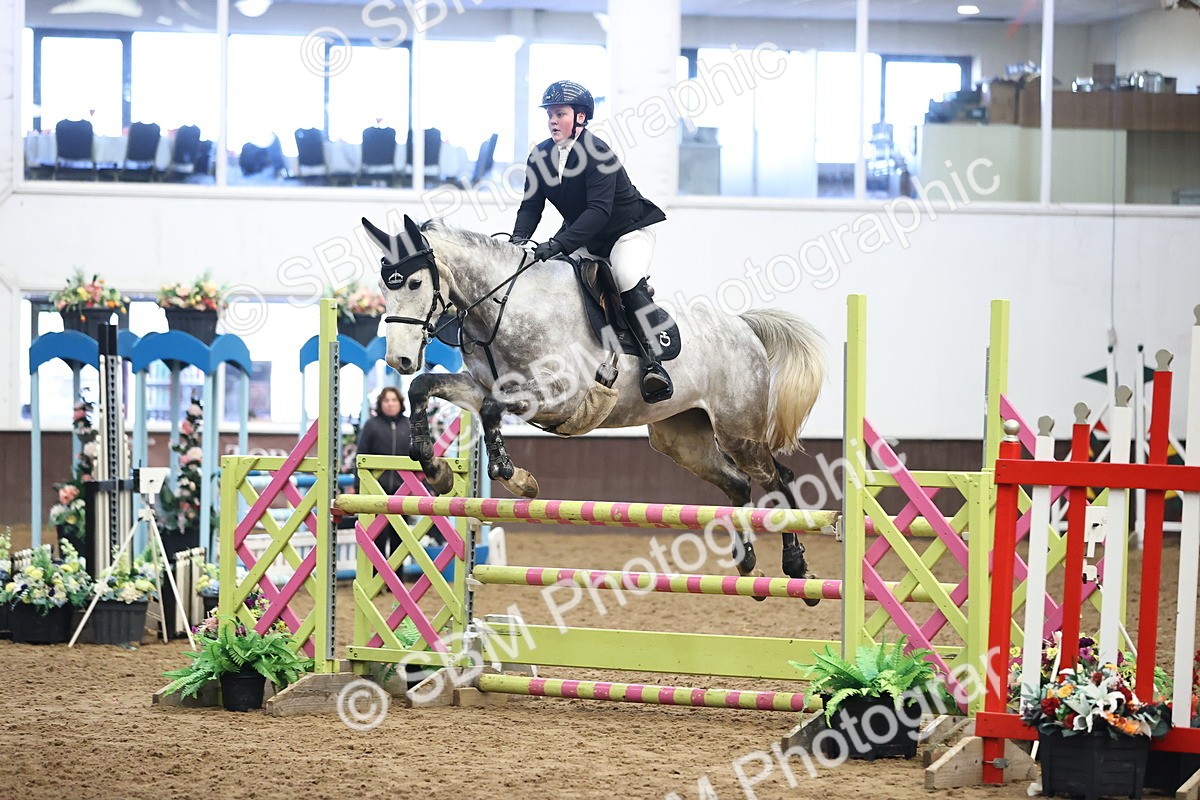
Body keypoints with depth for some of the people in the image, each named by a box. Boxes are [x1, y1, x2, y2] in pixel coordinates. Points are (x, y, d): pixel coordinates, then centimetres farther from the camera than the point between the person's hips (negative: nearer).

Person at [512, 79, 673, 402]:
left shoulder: (597, 152, -26)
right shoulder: (540, 156, -4)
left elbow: (599, 210, -34)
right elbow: (531, 206, -3)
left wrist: (558, 244, -44)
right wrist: (518, 241, -24)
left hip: (629, 230, -7)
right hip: (583, 238, 7)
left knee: (627, 278, -31)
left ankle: (653, 362, -30)